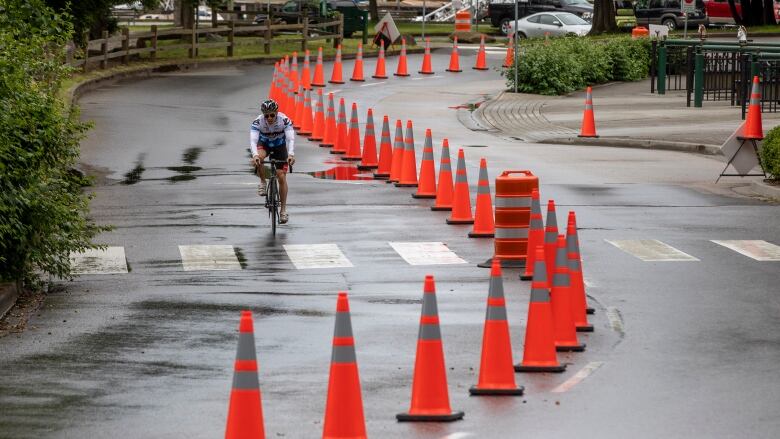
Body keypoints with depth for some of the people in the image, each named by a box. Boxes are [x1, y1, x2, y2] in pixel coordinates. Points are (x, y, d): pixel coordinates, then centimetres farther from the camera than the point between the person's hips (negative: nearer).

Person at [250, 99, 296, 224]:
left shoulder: (284, 120, -29)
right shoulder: (257, 122, -29)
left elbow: (291, 139, -37)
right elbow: (253, 140, -39)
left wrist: (291, 154, -55)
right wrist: (255, 155, -58)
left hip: (279, 146, 0)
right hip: (264, 144, 0)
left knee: (281, 177, -9)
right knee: (258, 159, -36)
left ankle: (283, 210, 1)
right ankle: (263, 182, -12)